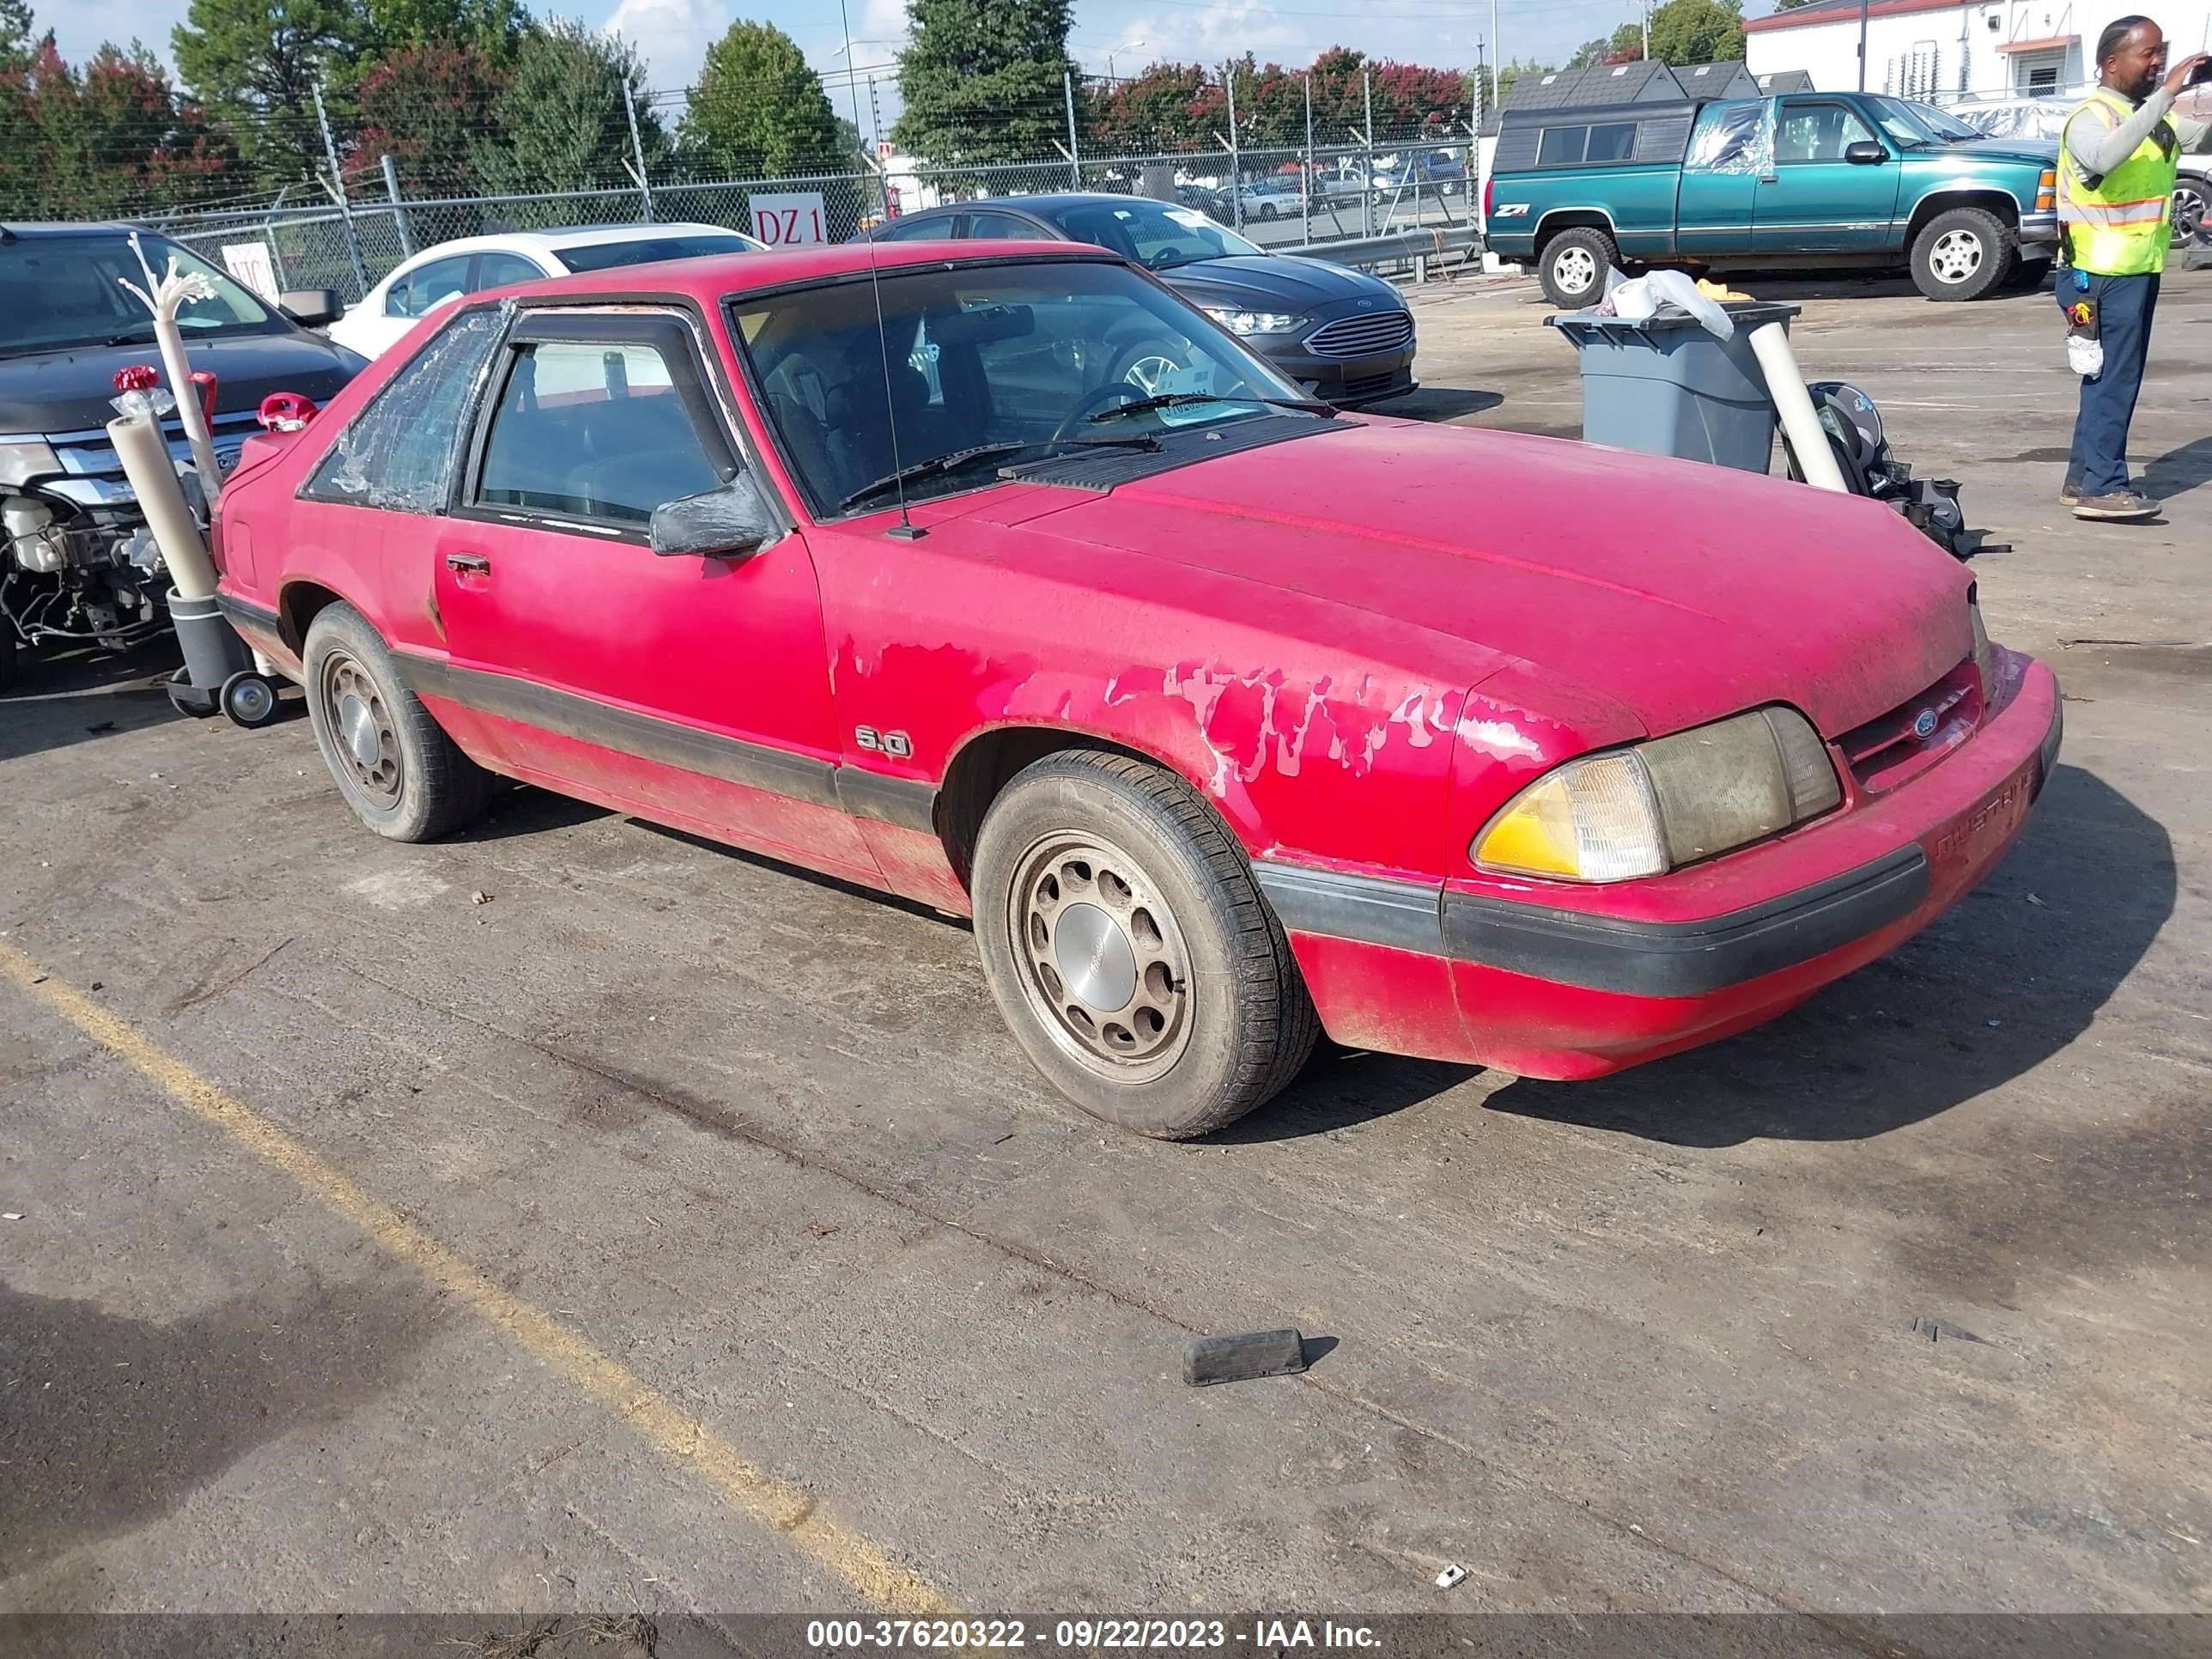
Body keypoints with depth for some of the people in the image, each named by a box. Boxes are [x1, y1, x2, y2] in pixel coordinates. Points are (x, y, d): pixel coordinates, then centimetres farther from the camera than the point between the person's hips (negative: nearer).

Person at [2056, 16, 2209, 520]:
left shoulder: (2154, 115, 16)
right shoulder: (2092, 116, -12)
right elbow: (2105, 157, -33)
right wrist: (2164, 95, -33)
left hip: (2140, 268, 9)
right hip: (2103, 272, -9)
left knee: (2114, 378, 11)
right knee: (2113, 378, -11)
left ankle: (2083, 477, 16)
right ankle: (2102, 487, -10)